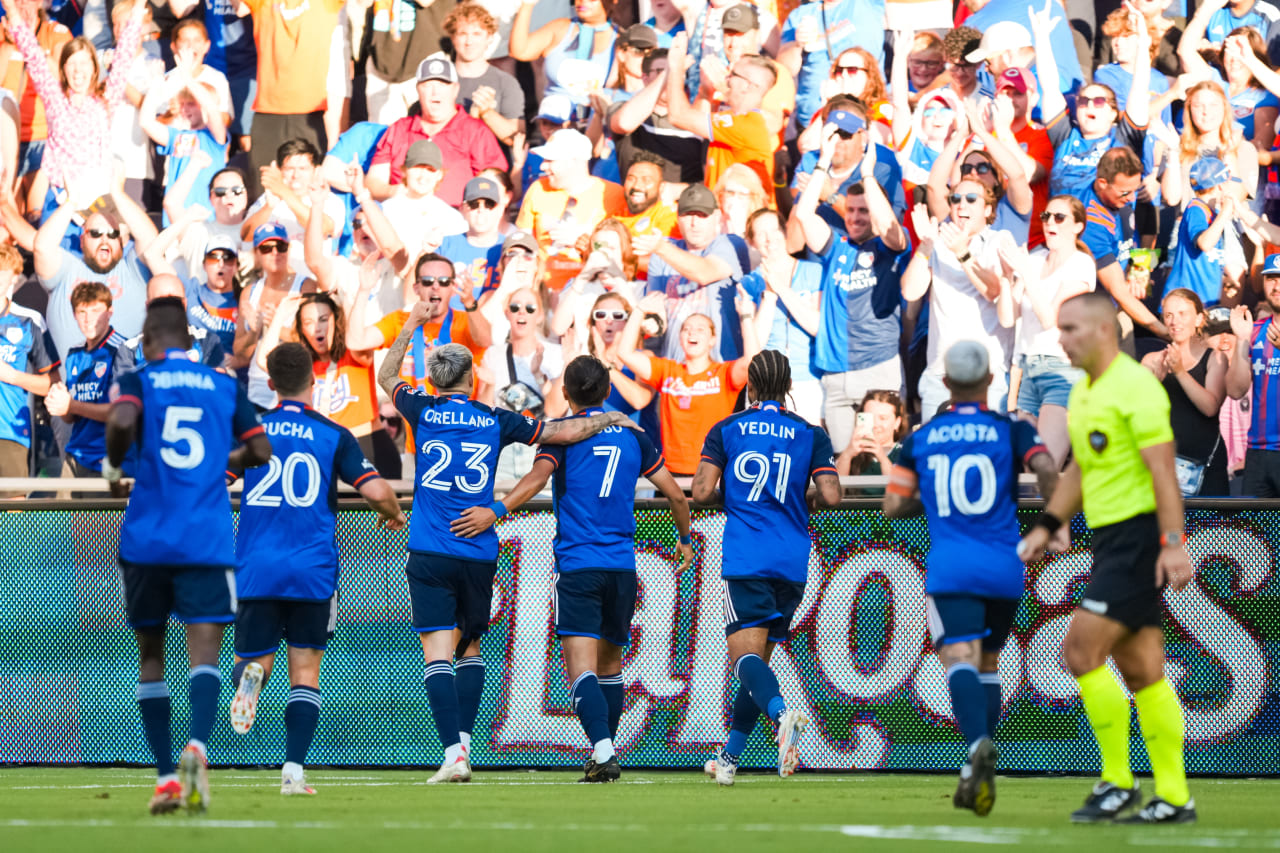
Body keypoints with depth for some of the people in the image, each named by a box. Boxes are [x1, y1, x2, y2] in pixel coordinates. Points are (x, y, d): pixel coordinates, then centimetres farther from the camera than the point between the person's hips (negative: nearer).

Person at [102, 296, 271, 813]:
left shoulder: (136, 381, 3)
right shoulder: (225, 387, 11)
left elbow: (122, 421, -18)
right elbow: (261, 452, 10)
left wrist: (112, 466, 0)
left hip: (146, 539, 0)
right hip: (208, 540, 0)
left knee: (150, 654, 13)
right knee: (204, 651, -9)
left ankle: (166, 776, 9)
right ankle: (196, 746, -38)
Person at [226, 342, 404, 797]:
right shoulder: (334, 435, -1)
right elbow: (376, 491, -8)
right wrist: (394, 515, 15)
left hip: (255, 570, 1)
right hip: (314, 572, -1)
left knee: (252, 659, 11)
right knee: (305, 672, 8)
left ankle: (250, 674, -27)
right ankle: (293, 771, -2)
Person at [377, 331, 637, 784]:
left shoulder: (424, 411, 1)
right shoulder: (495, 420, 3)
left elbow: (387, 376, 21)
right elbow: (564, 432, 7)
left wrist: (410, 325, 31)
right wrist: (609, 418, 24)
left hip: (430, 555, -2)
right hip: (479, 555, 2)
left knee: (438, 654, -7)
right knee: (470, 647, 19)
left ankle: (453, 753, -18)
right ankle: (464, 743, 12)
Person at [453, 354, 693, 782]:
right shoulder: (631, 434, 12)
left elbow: (538, 476, -20)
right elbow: (676, 494, 16)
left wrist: (495, 511, -30)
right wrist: (685, 539, 32)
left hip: (577, 565, -4)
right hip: (623, 566, 4)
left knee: (581, 669, -11)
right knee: (609, 663, 19)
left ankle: (604, 751, -29)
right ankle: (604, 753, 23)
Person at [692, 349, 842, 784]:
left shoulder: (725, 430, 4)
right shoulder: (811, 434, 7)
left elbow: (701, 492, -3)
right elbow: (830, 495, -2)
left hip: (745, 560, -3)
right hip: (793, 563, 3)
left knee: (745, 654, -12)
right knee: (759, 657, 15)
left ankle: (781, 712, -43)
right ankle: (729, 757, 21)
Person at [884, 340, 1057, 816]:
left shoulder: (920, 438, 9)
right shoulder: (1011, 431, 4)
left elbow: (893, 505, 9)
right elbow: (1046, 469, -13)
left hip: (949, 569, -1)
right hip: (1005, 568, 1)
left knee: (960, 660, -14)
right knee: (987, 663, 17)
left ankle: (978, 742, -42)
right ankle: (975, 774, 14)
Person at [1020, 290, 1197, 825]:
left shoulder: (1135, 387, -13)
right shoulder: (1082, 393, 15)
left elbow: (1162, 470, -19)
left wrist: (1173, 544, -25)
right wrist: (1047, 525, 19)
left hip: (1139, 538, -9)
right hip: (1110, 540, 9)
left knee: (1081, 651, -13)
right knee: (1141, 672, 7)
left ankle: (1117, 783, -6)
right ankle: (1173, 798, 9)